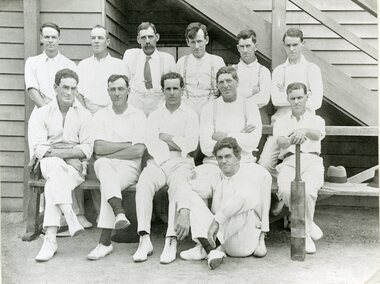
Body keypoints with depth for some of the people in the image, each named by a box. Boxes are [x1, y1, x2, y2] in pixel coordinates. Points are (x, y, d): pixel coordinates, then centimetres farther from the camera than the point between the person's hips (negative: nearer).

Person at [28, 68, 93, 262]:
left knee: (54, 184, -31)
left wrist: (54, 151, -14)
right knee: (56, 166, -36)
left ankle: (50, 239, -35)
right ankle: (70, 216, -43)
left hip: (76, 167, 0)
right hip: (49, 164, 0)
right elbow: (37, 148, -4)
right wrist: (68, 156, -17)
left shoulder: (84, 115, 11)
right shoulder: (40, 114, 9)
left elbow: (87, 149, 0)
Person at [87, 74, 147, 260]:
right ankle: (119, 212, -50)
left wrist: (109, 151, -7)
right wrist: (127, 144, -7)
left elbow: (138, 151, -7)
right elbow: (98, 148, -2)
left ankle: (105, 242, -30)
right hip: (106, 166, 2)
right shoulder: (100, 115, 12)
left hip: (129, 167, -2)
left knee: (107, 184, -30)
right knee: (103, 164, -34)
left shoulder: (138, 116, 5)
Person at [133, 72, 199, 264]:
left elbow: (191, 144, 2)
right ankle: (144, 239, -34)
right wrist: (175, 144, -7)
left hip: (181, 163, -1)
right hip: (158, 161, 2)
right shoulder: (154, 116, 22)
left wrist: (166, 137, 3)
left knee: (179, 187, -34)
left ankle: (171, 241, -39)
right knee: (144, 184, -29)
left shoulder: (190, 115, 17)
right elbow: (151, 144, 6)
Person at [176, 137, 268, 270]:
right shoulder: (217, 176, 8)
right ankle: (212, 250, -27)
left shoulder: (250, 172, -5)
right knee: (191, 196, -8)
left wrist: (217, 221, -39)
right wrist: (184, 213, -24)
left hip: (243, 242, -4)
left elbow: (242, 197, -29)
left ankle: (204, 248, -29)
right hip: (218, 234, 4)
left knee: (244, 206, -32)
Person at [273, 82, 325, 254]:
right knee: (286, 190, -32)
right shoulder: (281, 122, 22)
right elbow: (280, 142, -1)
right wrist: (291, 140, -28)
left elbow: (318, 135, -6)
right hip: (289, 161, 1)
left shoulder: (316, 119, 20)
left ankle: (304, 232, -10)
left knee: (308, 191, -33)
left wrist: (305, 130, -32)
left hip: (311, 160, -1)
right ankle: (309, 225, -9)